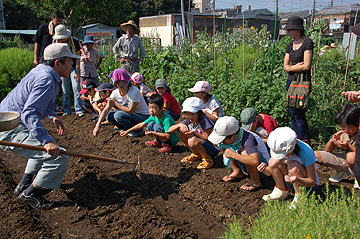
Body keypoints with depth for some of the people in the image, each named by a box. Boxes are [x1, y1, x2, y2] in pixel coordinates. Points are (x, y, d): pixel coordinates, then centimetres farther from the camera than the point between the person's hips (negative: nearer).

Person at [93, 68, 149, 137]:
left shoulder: (134, 91, -24)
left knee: (118, 115, -26)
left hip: (143, 116, -7)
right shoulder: (115, 93, -6)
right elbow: (106, 110, -11)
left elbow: (130, 111, -23)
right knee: (109, 116, -9)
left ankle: (137, 131, -8)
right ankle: (129, 129, 5)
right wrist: (97, 125, -21)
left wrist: (115, 103, -16)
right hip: (132, 114, 7)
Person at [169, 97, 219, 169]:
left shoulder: (204, 120, -24)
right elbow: (170, 130, -8)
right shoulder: (188, 121, -6)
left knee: (192, 141, -34)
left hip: (213, 148, -7)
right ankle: (196, 154, 8)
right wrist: (180, 125, -28)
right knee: (180, 132, -7)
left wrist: (194, 133, -32)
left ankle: (208, 160, -8)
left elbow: (208, 139, -22)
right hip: (200, 145, 7)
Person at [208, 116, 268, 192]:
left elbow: (255, 161, -51)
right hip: (247, 166, 7)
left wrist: (233, 154, -43)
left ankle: (255, 181, -17)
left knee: (244, 152, -36)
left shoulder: (248, 139, -36)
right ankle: (237, 172, 7)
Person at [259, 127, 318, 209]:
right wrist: (265, 169, -32)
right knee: (274, 161, -23)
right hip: (288, 175, 4)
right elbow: (272, 169, -8)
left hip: (305, 179, -4)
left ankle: (299, 196, -12)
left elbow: (312, 182, -24)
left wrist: (296, 179, -44)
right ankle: (282, 191, -3)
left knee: (293, 166, -35)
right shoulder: (279, 148, -19)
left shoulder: (306, 152, -31)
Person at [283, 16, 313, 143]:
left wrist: (290, 67, -3)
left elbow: (306, 66, -15)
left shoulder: (307, 42, -9)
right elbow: (285, 66, 10)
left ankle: (303, 142, 7)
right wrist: (296, 66, -9)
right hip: (291, 80, 7)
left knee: (299, 114, -5)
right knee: (293, 114, 10)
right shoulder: (290, 45, 13)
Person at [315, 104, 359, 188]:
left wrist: (349, 146, -30)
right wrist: (332, 140, -16)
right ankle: (343, 172, 8)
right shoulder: (343, 133, -1)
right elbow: (327, 151, 3)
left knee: (351, 156, -42)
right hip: (344, 161, 6)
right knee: (315, 155, -9)